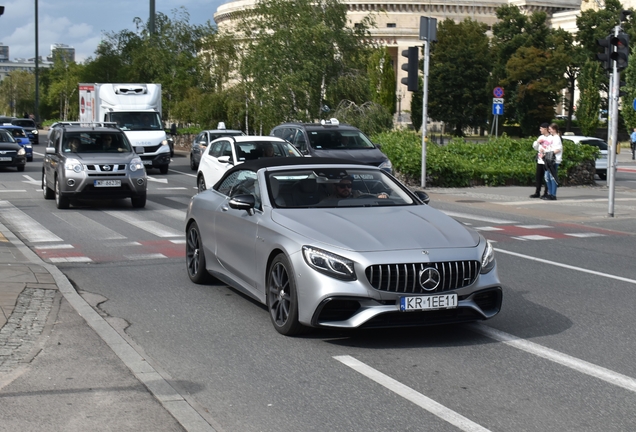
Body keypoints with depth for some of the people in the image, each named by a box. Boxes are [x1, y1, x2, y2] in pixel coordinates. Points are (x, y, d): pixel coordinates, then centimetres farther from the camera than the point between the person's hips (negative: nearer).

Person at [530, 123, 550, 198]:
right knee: (538, 177, 10)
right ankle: (537, 193, 16)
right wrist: (537, 142, 4)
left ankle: (546, 193, 5)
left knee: (546, 177, -2)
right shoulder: (540, 137, 15)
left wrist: (545, 150, -19)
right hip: (540, 161, 8)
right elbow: (535, 147, 22)